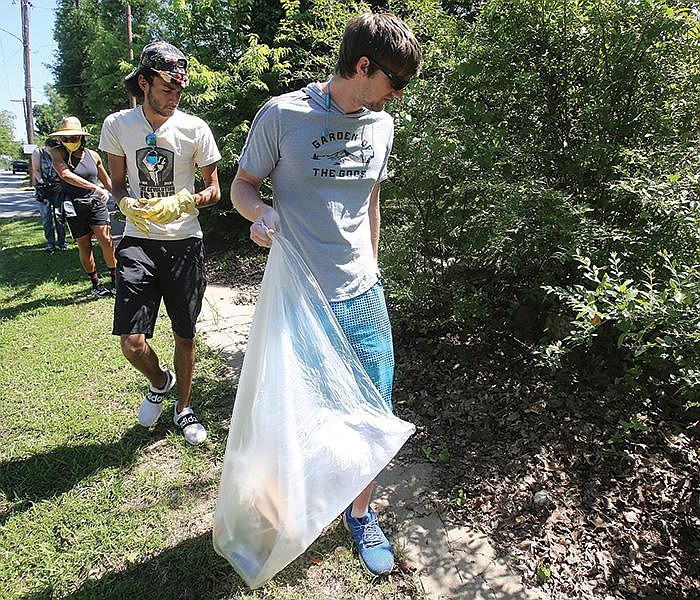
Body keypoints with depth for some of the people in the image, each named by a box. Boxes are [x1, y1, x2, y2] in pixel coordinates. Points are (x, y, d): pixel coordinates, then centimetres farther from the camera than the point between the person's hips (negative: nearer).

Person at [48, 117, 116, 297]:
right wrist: (95, 188, -28)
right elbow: (66, 175, -23)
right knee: (84, 246, 4)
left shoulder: (92, 155, 6)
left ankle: (114, 277, 5)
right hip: (74, 206, -2)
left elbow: (105, 178, 22)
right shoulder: (58, 153, -5)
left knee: (106, 240, -9)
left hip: (96, 203, 2)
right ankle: (95, 283, 16)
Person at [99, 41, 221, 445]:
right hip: (139, 242, 1)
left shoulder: (194, 129, -4)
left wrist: (181, 203, -18)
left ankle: (183, 408, 34)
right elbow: (118, 182, 12)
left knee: (185, 335, 10)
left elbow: (213, 190, 1)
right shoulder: (118, 125, 2)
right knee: (132, 343, -9)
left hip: (184, 243, 0)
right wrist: (127, 204, -12)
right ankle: (160, 382, 27)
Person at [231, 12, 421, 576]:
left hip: (363, 296, 4)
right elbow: (242, 186, 1)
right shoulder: (282, 115, -8)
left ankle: (361, 513, 35)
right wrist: (262, 212, -22)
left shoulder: (381, 125, 8)